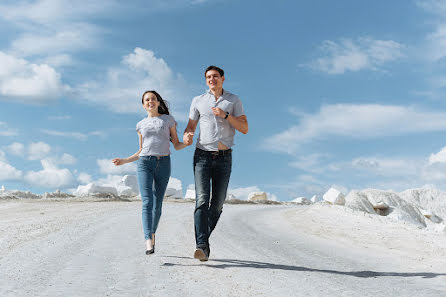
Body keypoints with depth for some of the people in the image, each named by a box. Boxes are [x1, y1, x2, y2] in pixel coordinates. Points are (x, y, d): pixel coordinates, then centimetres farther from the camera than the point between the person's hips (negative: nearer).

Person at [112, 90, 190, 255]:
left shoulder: (168, 119, 10)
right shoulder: (141, 124, 16)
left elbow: (176, 145, 9)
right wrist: (124, 161, 11)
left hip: (163, 163, 0)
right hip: (145, 163, 0)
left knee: (157, 204, 3)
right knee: (147, 201, -16)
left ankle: (152, 234, 24)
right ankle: (149, 242, -25)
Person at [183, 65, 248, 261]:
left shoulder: (234, 101, 8)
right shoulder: (198, 101, 10)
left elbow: (244, 129, -1)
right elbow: (190, 127, 12)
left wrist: (225, 115, -14)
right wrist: (187, 136, -12)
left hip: (224, 158, 1)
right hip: (202, 156, -1)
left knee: (217, 202, 2)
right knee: (202, 199, -16)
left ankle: (204, 237, 22)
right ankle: (202, 247, -23)